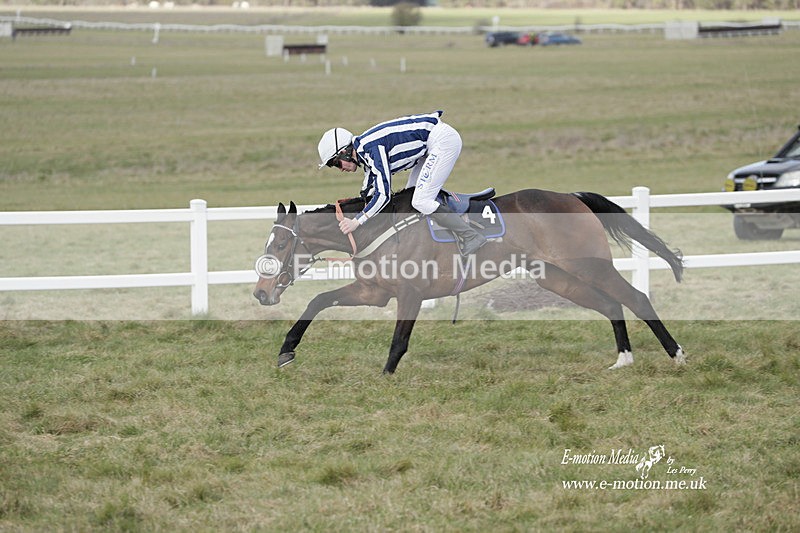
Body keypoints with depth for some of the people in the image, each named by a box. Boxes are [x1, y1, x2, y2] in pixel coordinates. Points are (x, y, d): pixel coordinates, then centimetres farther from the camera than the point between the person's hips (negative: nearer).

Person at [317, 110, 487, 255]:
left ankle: (471, 237, -10)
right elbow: (369, 192, 21)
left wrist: (356, 222, -23)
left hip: (443, 139, -10)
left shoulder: (371, 148, -20)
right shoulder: (365, 151, 10)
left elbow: (383, 194, -26)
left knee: (421, 202, -14)